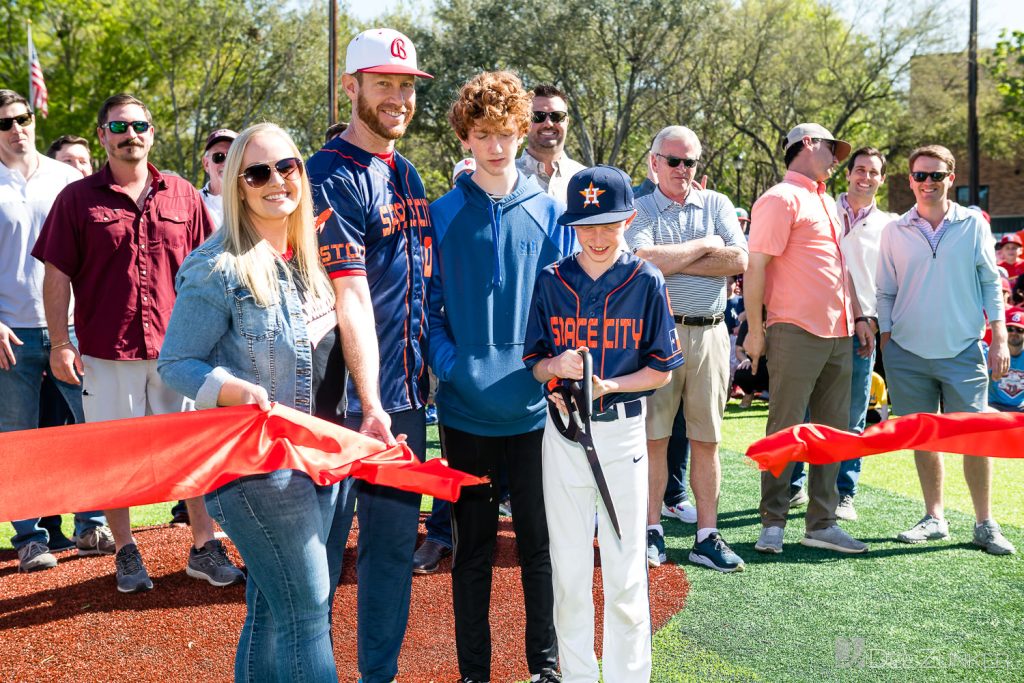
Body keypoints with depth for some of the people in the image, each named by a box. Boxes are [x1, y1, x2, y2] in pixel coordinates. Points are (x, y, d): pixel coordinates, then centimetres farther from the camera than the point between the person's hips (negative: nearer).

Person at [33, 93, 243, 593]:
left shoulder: (182, 196, 8)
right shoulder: (77, 199, 3)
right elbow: (57, 275, 1)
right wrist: (60, 343, -5)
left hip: (178, 347, 2)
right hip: (106, 352, -1)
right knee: (114, 456, 7)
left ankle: (204, 548, 14)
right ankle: (126, 553, 21)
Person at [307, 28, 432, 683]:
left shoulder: (408, 175, 15)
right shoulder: (332, 177, -10)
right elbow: (350, 295, -18)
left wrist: (427, 366, 14)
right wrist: (370, 403, -22)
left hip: (407, 392, 8)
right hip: (349, 397, -7)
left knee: (395, 542, 13)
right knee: (323, 546, 1)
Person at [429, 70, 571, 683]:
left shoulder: (548, 211, 4)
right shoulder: (442, 216, 2)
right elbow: (430, 305, 2)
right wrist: (450, 363, -12)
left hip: (533, 404, 1)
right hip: (466, 406, 0)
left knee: (539, 539, 10)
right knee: (473, 543, 10)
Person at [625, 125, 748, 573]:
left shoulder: (717, 205, 11)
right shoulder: (639, 210, 3)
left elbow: (738, 260, -5)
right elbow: (642, 262, -16)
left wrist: (672, 261, -9)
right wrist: (703, 246, -7)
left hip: (709, 332, 2)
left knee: (706, 440, 6)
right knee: (653, 437, 2)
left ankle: (707, 536, 13)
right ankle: (652, 531, 13)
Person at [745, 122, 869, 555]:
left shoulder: (827, 203, 21)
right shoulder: (781, 199, -7)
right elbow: (756, 266, -12)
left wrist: (858, 317, 22)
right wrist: (755, 330, -16)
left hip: (838, 334, 9)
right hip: (796, 333, -9)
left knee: (833, 431, 10)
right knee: (785, 430, -3)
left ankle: (821, 524, 17)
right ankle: (773, 524, 6)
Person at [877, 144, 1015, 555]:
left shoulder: (973, 225, 4)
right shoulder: (895, 232, 6)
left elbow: (991, 285, 5)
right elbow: (885, 295, 10)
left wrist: (999, 340, -2)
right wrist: (885, 347, 4)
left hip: (962, 352, -1)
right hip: (908, 353, 1)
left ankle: (985, 524, 9)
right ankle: (934, 518, 19)